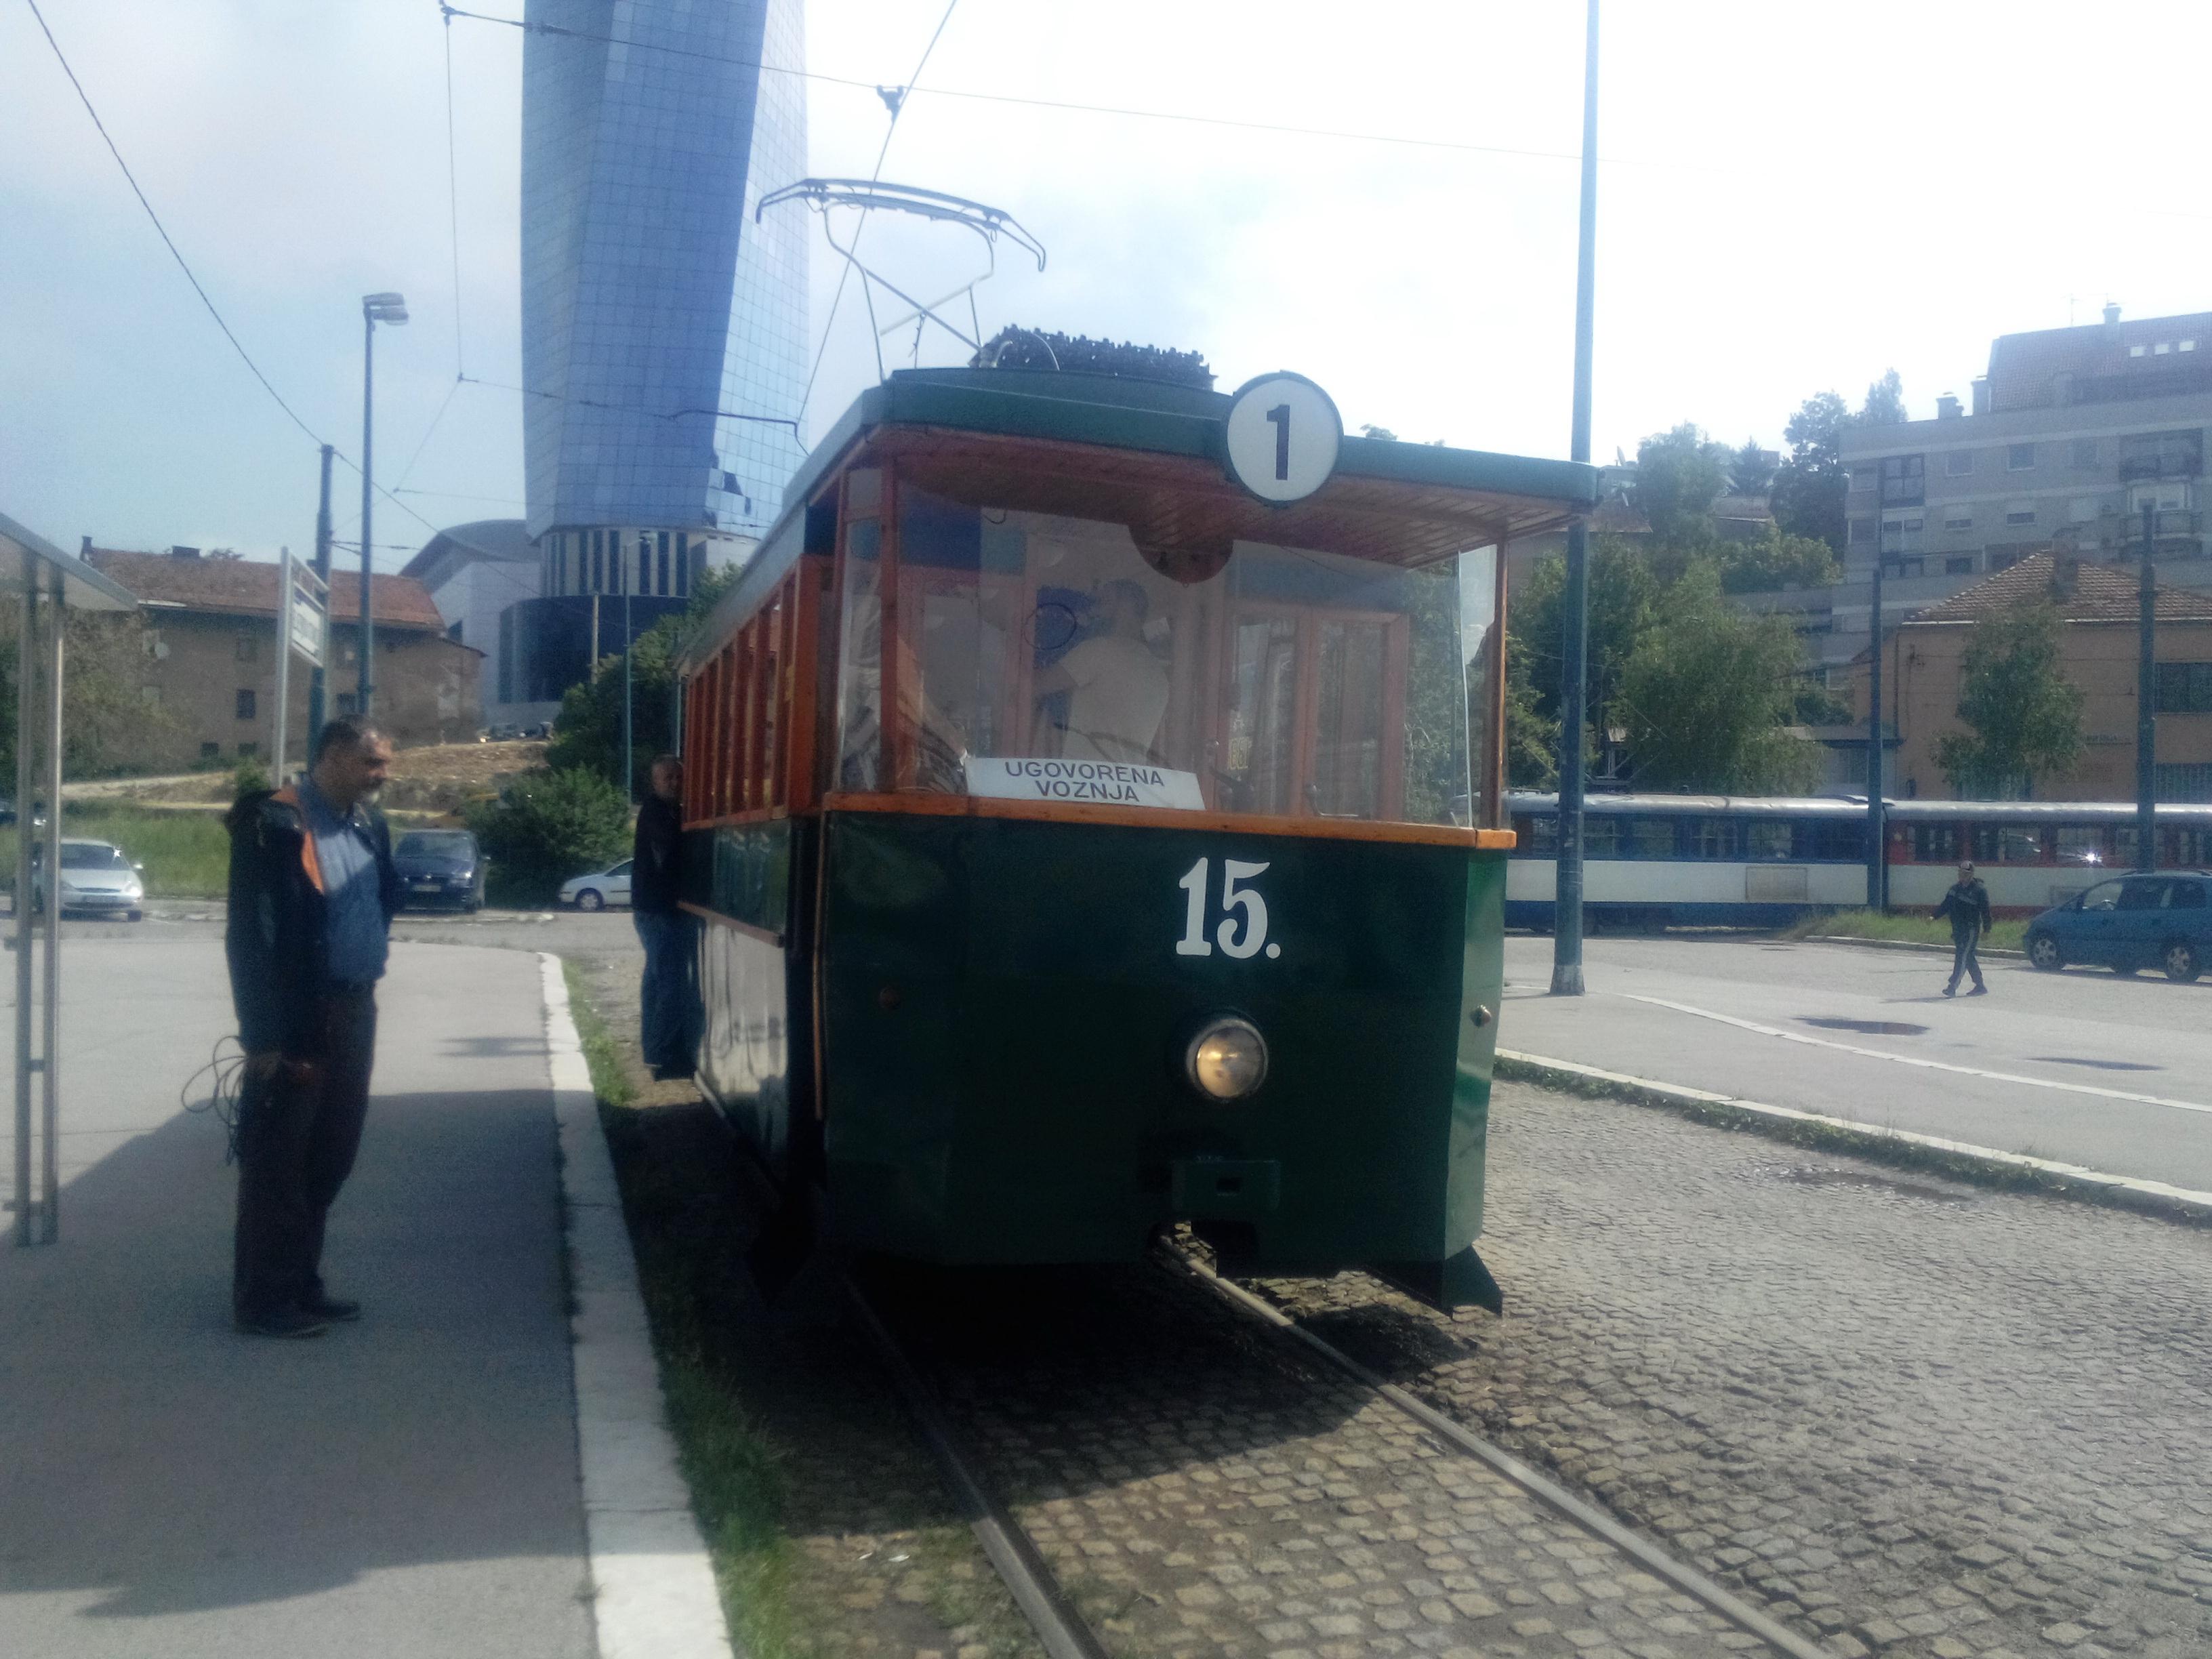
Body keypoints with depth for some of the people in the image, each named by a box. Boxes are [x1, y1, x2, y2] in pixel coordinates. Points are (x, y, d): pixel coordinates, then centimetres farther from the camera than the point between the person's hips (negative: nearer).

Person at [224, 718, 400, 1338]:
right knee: (278, 1163, 2)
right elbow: (251, 934, -16)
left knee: (330, 1157, 15)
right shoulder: (275, 822, -13)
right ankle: (263, 1299, 13)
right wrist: (262, 1035, -18)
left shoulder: (368, 822, 10)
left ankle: (302, 1284, 28)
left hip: (354, 1012, 8)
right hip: (299, 1020, -8)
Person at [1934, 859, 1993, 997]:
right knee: (1968, 957, 12)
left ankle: (1953, 987, -18)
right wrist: (1935, 916, 6)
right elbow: (1946, 905, 18)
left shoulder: (1980, 890, -7)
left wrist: (1986, 929, -10)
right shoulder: (1955, 888, 12)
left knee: (1962, 956, -13)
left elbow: (1985, 911, -8)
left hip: (1971, 930, -7)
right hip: (1958, 929, 7)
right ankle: (1980, 987, 23)